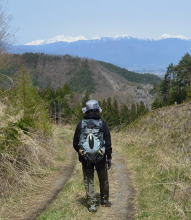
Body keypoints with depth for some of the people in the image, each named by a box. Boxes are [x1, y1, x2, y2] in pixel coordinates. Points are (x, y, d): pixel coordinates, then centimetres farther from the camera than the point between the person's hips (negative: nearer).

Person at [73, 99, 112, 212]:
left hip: (85, 158, 0)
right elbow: (108, 142, -4)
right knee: (103, 179, 17)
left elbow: (75, 143, 2)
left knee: (89, 181, 8)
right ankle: (104, 200, 31)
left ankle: (92, 204, 3)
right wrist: (109, 157, 3)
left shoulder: (81, 124, -3)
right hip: (100, 157, 0)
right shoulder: (102, 124, -5)